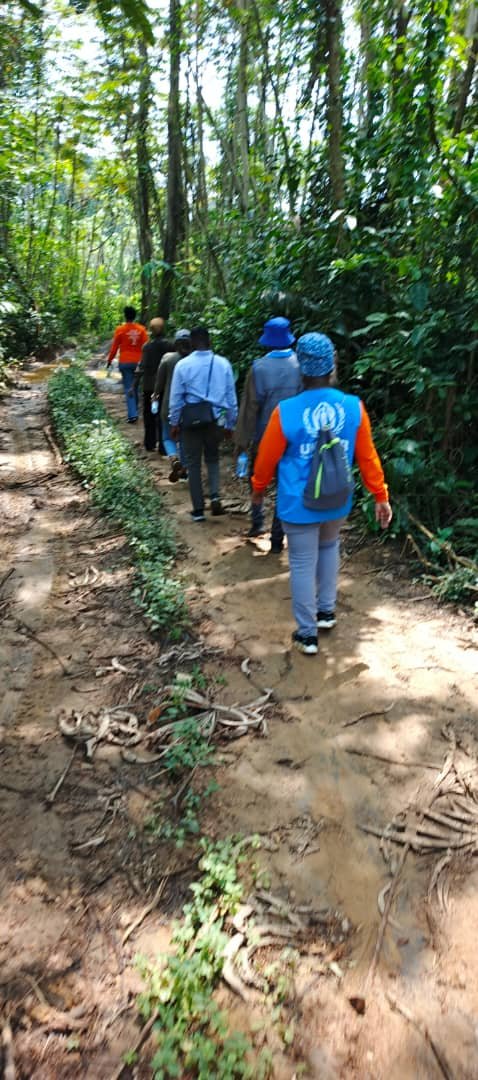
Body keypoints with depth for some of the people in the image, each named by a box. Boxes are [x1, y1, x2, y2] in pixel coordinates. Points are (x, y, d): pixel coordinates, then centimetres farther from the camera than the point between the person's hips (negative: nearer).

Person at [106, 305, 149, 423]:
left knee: (128, 388, -1)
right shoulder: (141, 329, 0)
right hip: (138, 362, 3)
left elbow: (114, 347, -1)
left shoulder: (120, 329, -6)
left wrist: (110, 360, 11)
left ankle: (132, 415, -10)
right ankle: (134, 411, 27)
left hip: (125, 362, -3)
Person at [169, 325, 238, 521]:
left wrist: (174, 423, 10)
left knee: (193, 463, 10)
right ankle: (215, 495, -1)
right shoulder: (223, 364, -2)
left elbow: (176, 397, -2)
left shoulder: (183, 365, -7)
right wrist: (230, 423, 13)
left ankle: (198, 509, 14)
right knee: (212, 458, 21)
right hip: (215, 419, 2)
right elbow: (231, 397, 4)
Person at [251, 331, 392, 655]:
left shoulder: (286, 411, -18)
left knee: (303, 564, 8)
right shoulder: (355, 407, -10)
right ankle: (327, 611, 37)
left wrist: (258, 489, 12)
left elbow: (267, 458, -6)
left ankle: (307, 634, 19)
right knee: (329, 547, 29)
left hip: (299, 505, -3)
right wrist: (381, 497, 9)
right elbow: (368, 457, -2)